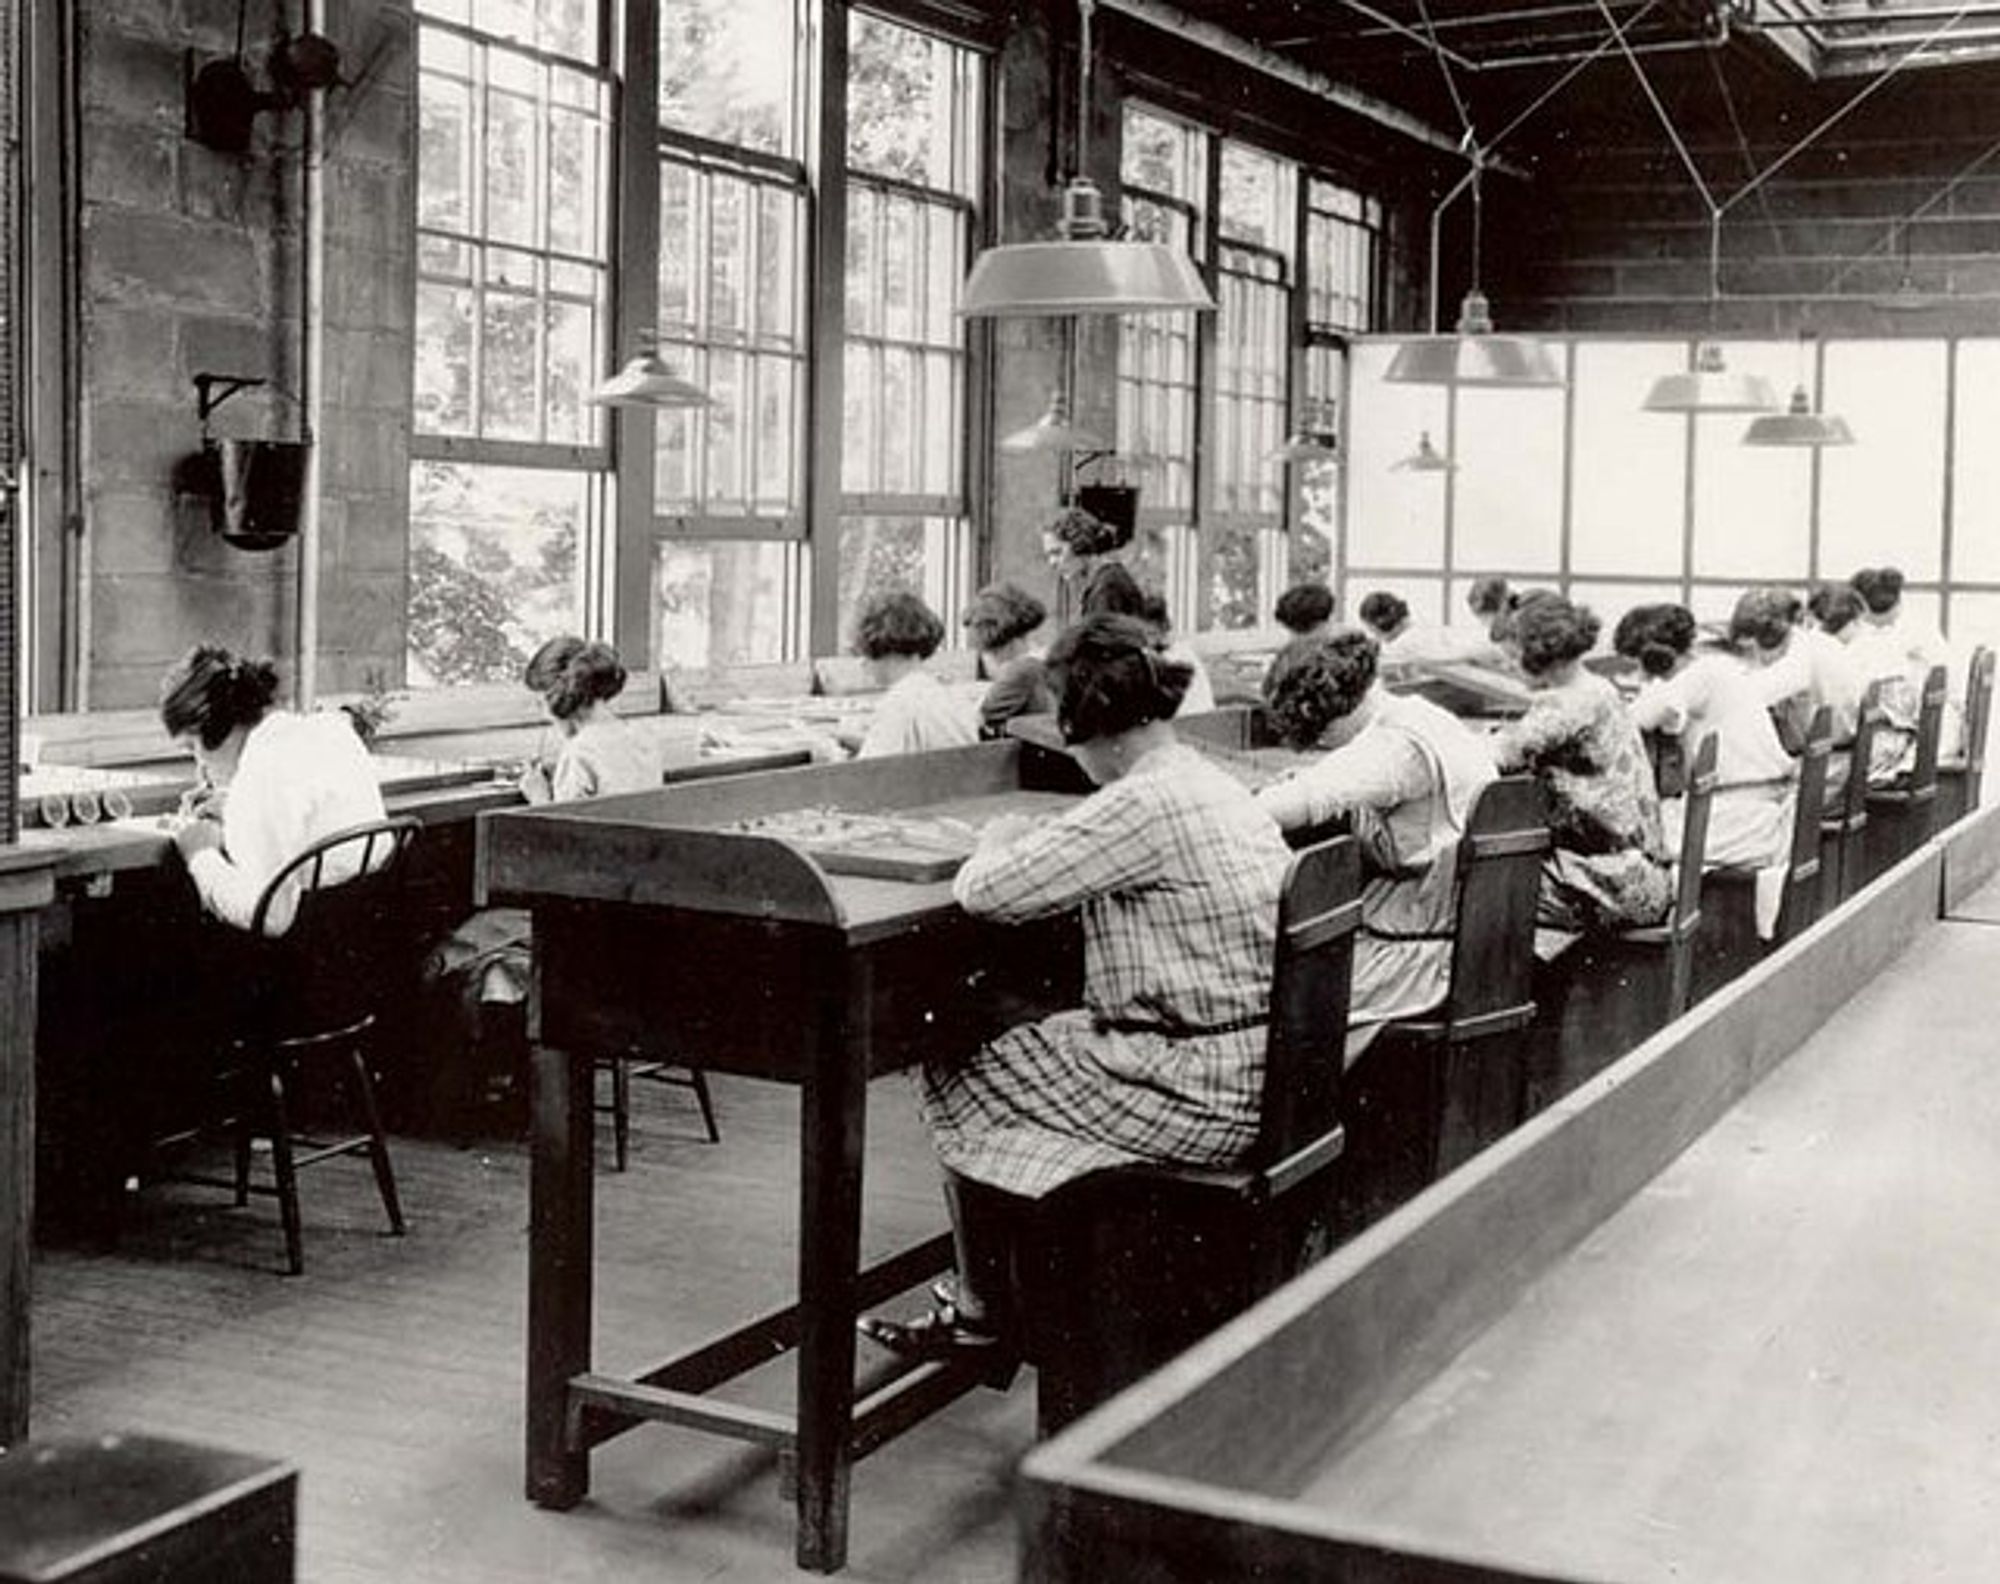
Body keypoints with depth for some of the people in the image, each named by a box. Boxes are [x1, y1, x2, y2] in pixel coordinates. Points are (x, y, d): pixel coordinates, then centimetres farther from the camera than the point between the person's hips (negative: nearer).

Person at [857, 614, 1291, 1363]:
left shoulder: (1143, 806, -21)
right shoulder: (1218, 788, 8)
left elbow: (985, 892, -20)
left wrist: (999, 843, 0)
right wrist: (1038, 841, 10)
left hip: (1199, 1096, -9)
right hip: (1254, 1074, 9)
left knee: (960, 1085, 6)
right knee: (1016, 1043, 22)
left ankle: (981, 1317, 19)